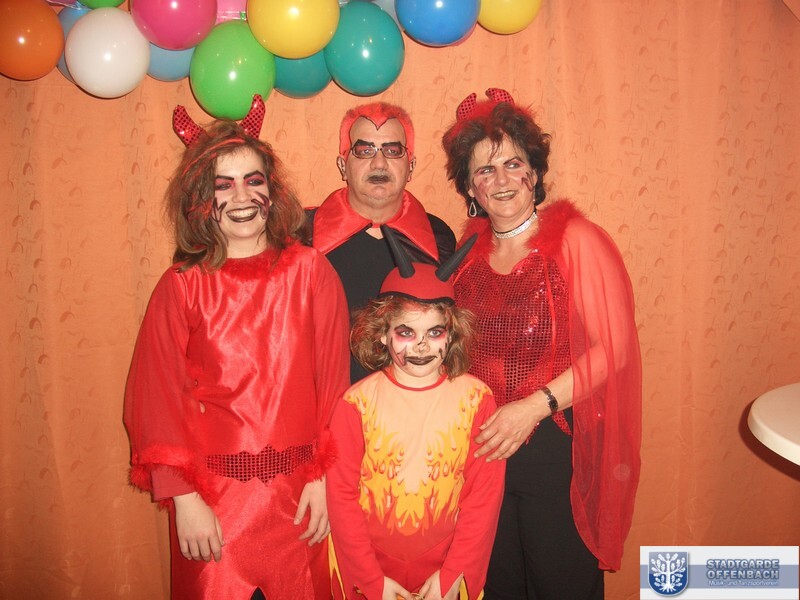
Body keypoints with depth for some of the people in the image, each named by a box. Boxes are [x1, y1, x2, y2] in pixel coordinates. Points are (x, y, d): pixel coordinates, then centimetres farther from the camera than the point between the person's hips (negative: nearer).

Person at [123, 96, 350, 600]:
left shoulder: (311, 271, -4)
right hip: (212, 495, 0)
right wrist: (183, 497, -8)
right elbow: (157, 398, -4)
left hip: (298, 493, 1)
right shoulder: (182, 286, -5)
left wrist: (323, 477, -6)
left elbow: (333, 380, -4)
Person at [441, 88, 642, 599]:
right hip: (484, 447, 5)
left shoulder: (576, 240, -10)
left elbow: (613, 349, -15)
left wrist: (535, 405, -20)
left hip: (559, 447, -4)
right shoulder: (471, 252, 5)